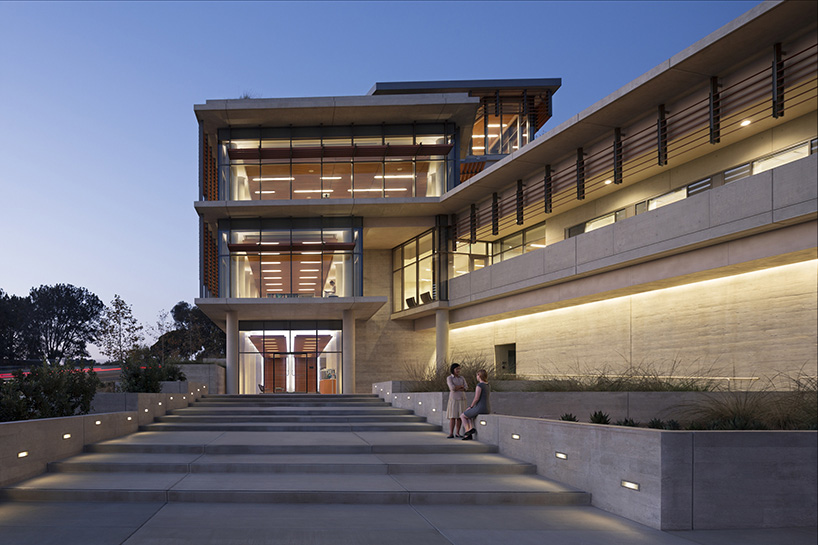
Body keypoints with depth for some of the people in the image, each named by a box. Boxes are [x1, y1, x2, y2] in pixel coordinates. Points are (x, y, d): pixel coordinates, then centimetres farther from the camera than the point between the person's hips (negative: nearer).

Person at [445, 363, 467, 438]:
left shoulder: (462, 378, 11)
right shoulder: (449, 378, -3)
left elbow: (465, 389, -2)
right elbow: (452, 388, -17)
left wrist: (456, 388, -15)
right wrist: (461, 386, -5)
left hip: (462, 399, 4)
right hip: (454, 399, -4)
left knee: (459, 416, 2)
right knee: (453, 416, -9)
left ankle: (457, 433, 8)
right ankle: (451, 434, -9)